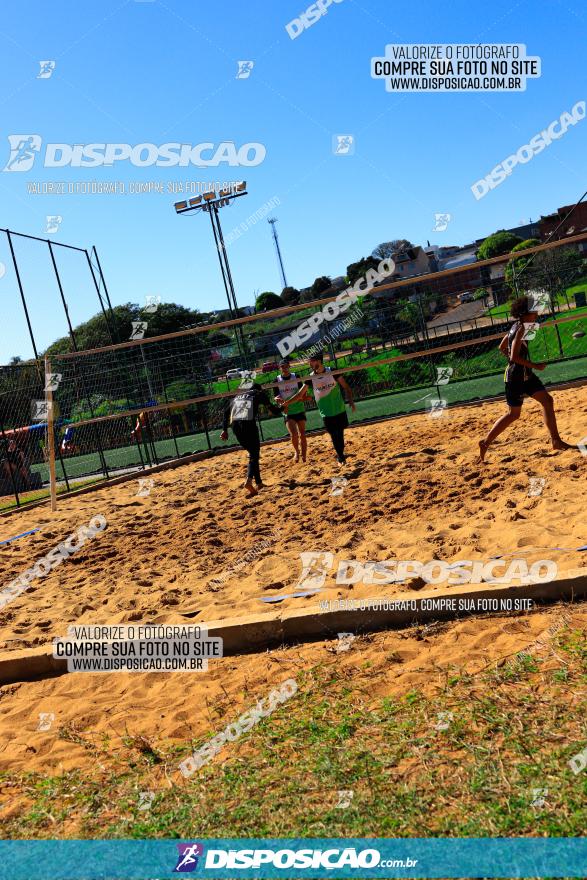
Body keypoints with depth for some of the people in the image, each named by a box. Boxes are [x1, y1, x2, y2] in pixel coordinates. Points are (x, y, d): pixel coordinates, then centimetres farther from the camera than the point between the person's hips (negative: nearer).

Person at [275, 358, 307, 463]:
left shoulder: (296, 377, -3)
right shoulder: (277, 380, -2)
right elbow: (277, 397, -2)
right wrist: (277, 398, -24)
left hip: (300, 409, 1)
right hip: (287, 411, -1)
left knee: (302, 435, 5)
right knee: (294, 434, -15)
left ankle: (304, 456, 20)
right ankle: (296, 451, 13)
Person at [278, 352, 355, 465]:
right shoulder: (310, 378, -4)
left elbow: (345, 387, -2)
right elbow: (300, 394, -1)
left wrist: (351, 401, -12)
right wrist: (286, 402, -10)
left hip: (340, 410, 0)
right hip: (326, 413, 1)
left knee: (340, 433, 4)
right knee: (334, 435, 1)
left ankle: (341, 454, 21)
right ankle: (340, 456, 16)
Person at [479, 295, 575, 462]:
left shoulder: (517, 326, 9)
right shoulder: (521, 328, -19)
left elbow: (502, 347, 18)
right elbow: (514, 356, -25)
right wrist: (534, 365, -18)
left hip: (525, 374, 9)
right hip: (516, 377, -9)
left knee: (547, 400, 5)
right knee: (514, 414, 1)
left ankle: (556, 441, 9)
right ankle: (486, 443, 12)